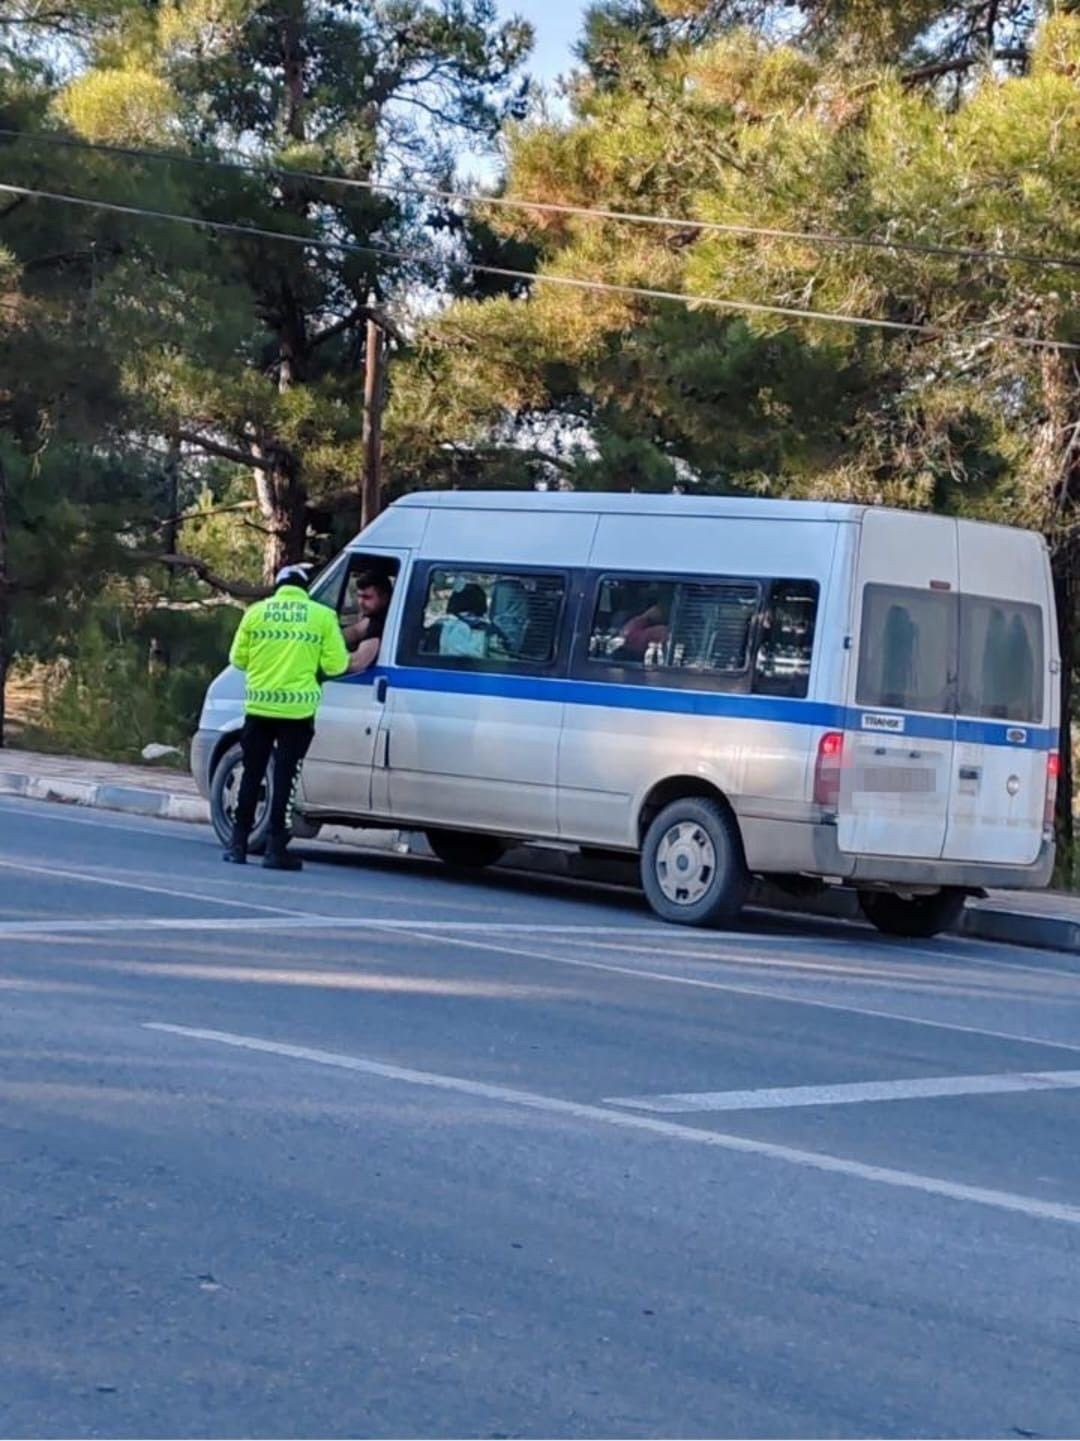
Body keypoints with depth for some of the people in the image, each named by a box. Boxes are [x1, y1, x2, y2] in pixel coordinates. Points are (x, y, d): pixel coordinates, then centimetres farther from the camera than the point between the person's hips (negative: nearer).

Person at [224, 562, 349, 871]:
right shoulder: (323, 616, -1)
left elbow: (238, 658, 7)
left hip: (259, 706, 2)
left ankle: (238, 844, 12)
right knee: (283, 777, 3)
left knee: (251, 776, 12)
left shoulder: (257, 612, 3)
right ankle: (275, 848, 2)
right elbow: (336, 664, -2)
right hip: (297, 709, -2)